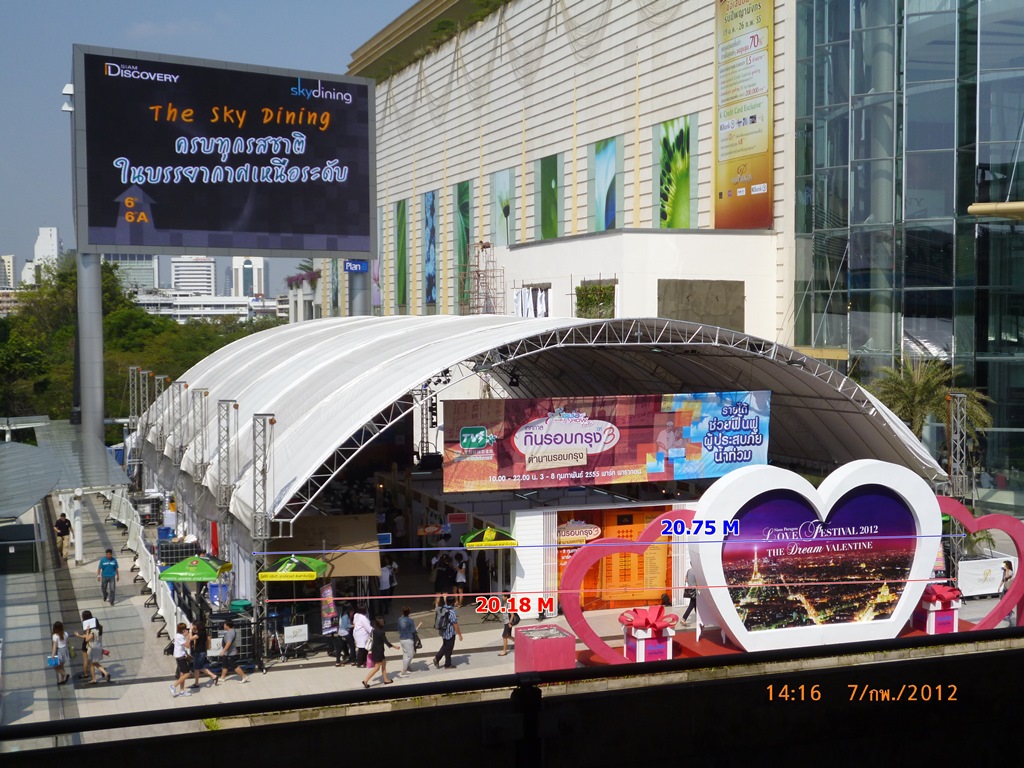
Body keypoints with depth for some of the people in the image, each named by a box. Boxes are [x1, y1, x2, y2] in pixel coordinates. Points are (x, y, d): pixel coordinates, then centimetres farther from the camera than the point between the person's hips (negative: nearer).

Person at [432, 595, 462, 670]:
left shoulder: (442, 609, -2)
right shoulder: (452, 612, -26)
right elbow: (455, 624, -22)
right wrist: (459, 634, -11)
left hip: (443, 632, 7)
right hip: (450, 633, -7)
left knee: (445, 646, 25)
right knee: (448, 649, 8)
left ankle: (437, 658, 19)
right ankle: (448, 665, 21)